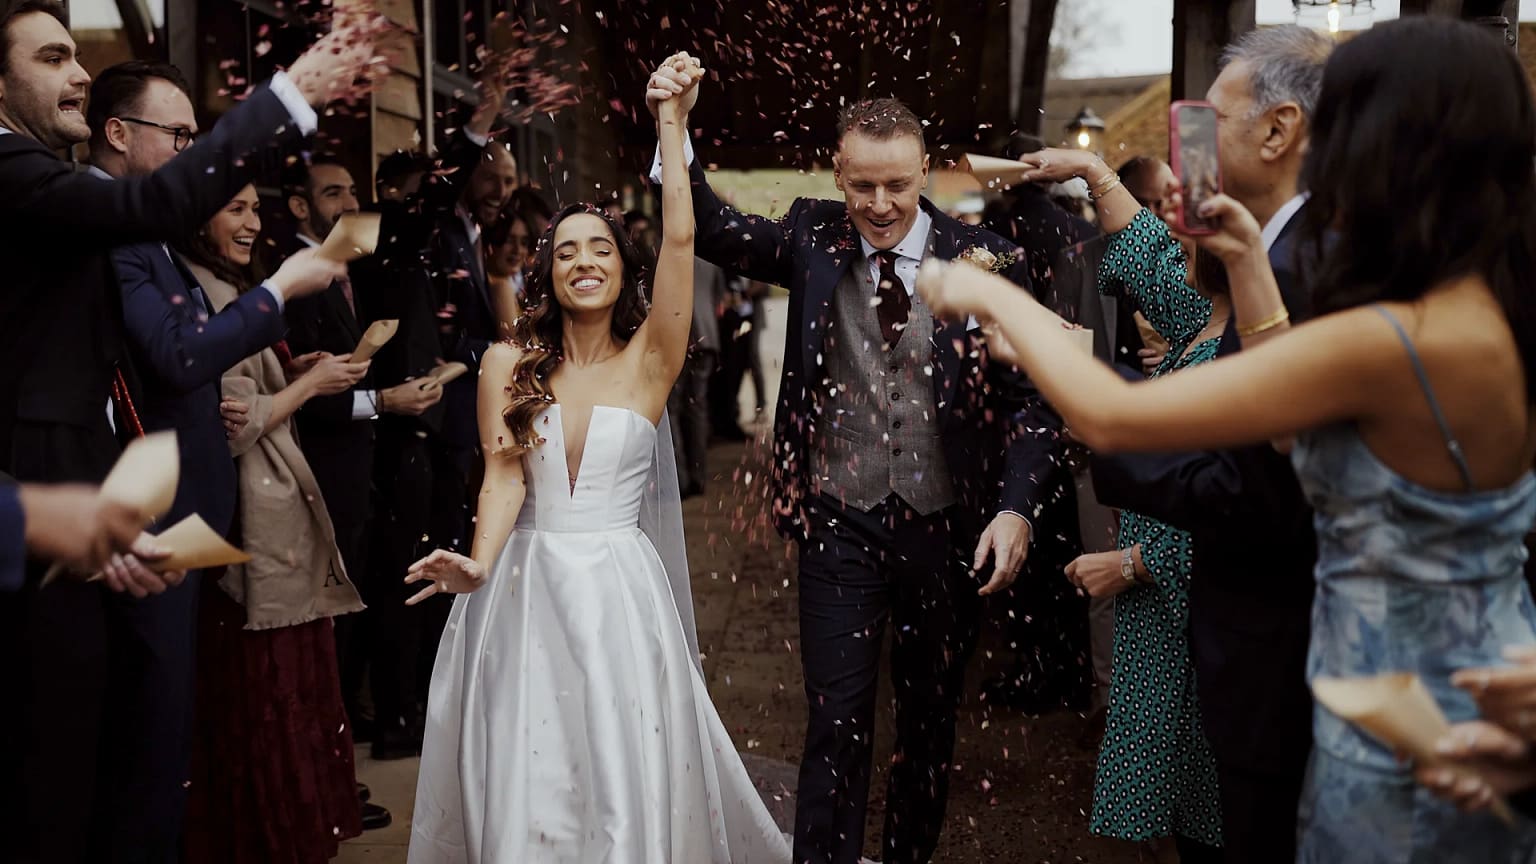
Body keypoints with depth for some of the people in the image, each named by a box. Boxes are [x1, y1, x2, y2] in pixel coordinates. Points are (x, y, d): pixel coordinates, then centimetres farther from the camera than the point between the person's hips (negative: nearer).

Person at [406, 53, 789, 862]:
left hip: (622, 593, -1)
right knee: (526, 786, 5)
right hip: (527, 591, 1)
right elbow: (503, 476, -5)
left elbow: (679, 235, -9)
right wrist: (479, 563, -23)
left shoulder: (648, 358, 0)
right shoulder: (508, 363, 4)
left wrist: (671, 118, -9)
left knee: (629, 782, 1)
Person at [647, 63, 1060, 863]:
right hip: (840, 526, 0)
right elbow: (716, 230, -8)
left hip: (950, 530, 1)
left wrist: (1015, 507, -16)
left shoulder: (989, 261, -7)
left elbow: (1030, 398, -5)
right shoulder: (814, 237, 0)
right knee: (837, 723, 2)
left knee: (931, 719, 16)